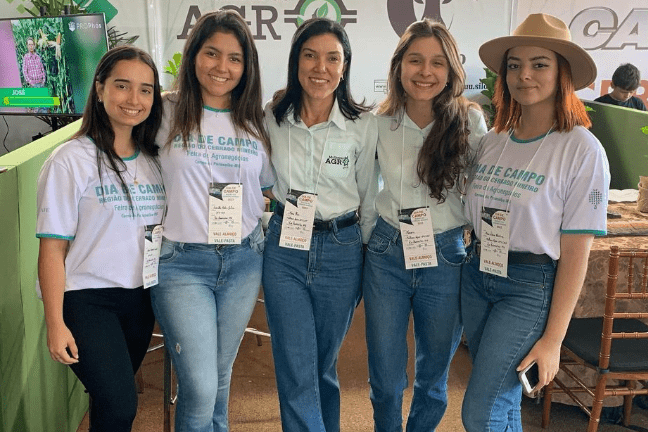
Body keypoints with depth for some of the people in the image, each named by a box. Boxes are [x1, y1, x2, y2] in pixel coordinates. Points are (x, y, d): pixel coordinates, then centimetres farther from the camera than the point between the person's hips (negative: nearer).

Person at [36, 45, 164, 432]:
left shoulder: (155, 161, 6)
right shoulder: (71, 160, -11)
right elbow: (53, 248, -11)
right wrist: (55, 323, -13)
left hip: (140, 298, 5)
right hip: (87, 298, -5)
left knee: (114, 399, 15)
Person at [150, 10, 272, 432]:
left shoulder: (257, 122, 6)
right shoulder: (168, 113, -4)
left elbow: (268, 188, 16)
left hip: (244, 261, 3)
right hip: (181, 261, -3)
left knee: (220, 377, 17)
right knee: (199, 389, -5)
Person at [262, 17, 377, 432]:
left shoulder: (364, 125, -5)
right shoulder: (272, 117, -2)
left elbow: (370, 199, 3)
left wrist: (370, 264, 6)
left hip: (341, 250, 0)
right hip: (285, 248, 1)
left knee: (324, 366, 15)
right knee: (296, 374, 1)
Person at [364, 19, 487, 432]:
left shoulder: (470, 122, -7)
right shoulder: (380, 123, -3)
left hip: (446, 257, -1)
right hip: (387, 253, 1)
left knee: (434, 373, 16)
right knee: (385, 376, 10)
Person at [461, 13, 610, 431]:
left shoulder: (582, 150, -13)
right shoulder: (492, 141, 3)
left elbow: (576, 253, -13)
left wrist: (553, 338, -12)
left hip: (531, 286, -5)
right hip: (477, 275, 5)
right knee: (501, 394, 18)